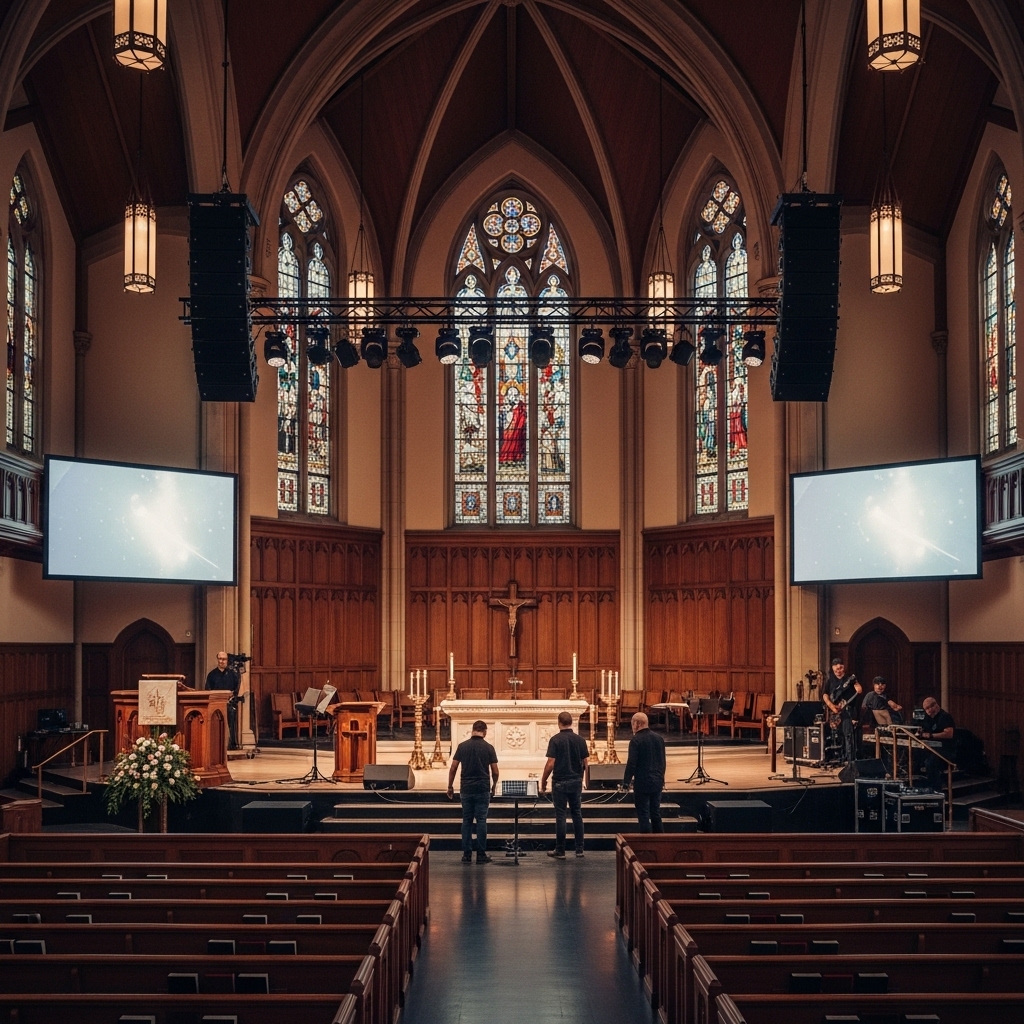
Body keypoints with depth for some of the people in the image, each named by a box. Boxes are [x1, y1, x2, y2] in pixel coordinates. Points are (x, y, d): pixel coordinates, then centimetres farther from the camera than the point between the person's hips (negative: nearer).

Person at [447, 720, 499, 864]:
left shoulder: (462, 746, 0)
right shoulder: (488, 748, -3)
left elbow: (453, 768, -1)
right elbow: (495, 771, -1)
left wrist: (450, 787, 8)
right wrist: (494, 786, 16)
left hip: (466, 789, 1)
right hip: (483, 790, -1)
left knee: (467, 821, 8)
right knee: (481, 821, 3)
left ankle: (467, 855, 6)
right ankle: (481, 855, 3)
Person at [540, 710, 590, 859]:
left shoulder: (555, 739, -10)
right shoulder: (580, 740, 1)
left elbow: (550, 763, -14)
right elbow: (586, 763, 3)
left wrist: (543, 781, -3)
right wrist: (587, 780, 16)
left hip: (560, 782, -3)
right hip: (576, 782, 4)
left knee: (560, 816, 1)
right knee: (577, 814, 12)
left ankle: (560, 851, 5)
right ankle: (579, 849, 14)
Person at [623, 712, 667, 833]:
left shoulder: (636, 740, -13)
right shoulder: (658, 738, 8)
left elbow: (631, 763, -16)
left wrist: (626, 782, -8)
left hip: (642, 782, -7)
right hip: (657, 782, 7)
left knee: (643, 815, -1)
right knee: (656, 814, 15)